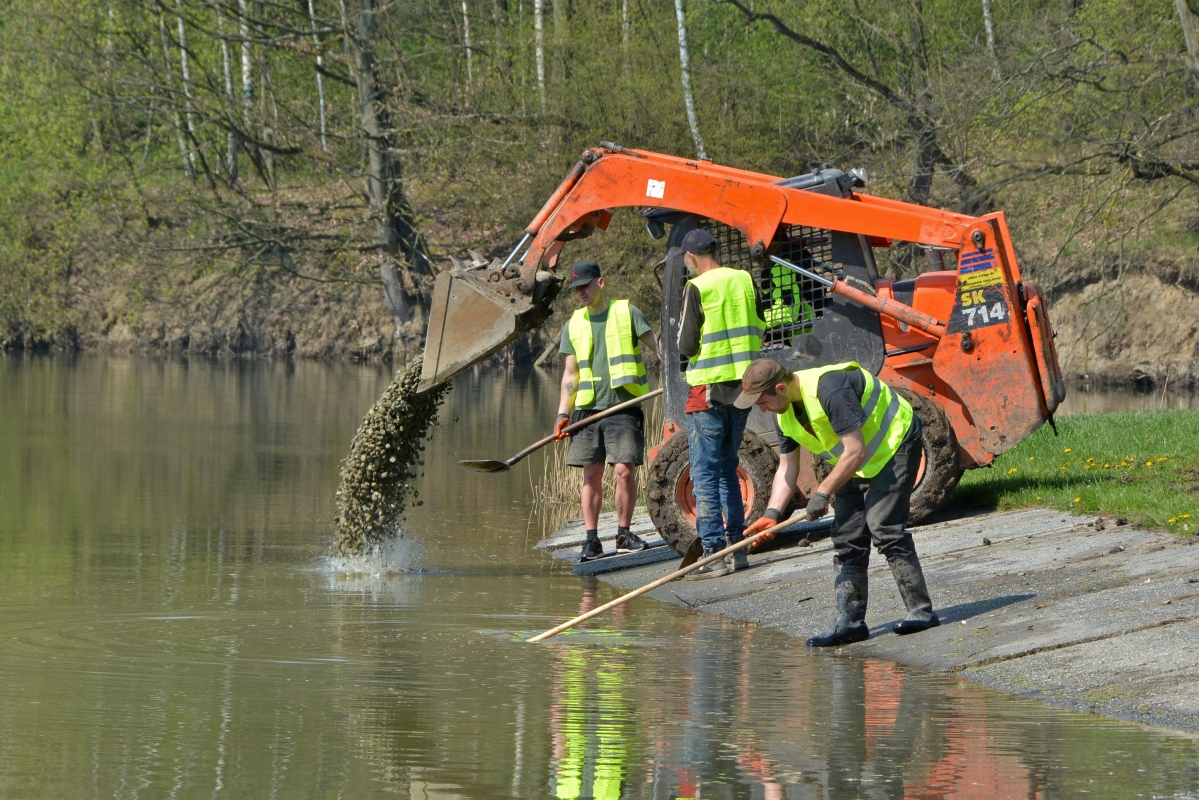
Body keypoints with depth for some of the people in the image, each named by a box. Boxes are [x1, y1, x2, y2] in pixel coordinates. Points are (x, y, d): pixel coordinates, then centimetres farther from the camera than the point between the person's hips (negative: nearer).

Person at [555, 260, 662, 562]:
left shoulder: (627, 313, 4)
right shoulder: (573, 325, 14)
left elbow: (656, 345, -1)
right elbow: (570, 375, 14)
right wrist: (563, 414, 5)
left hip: (623, 407, -3)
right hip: (587, 410, 3)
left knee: (625, 471, -8)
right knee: (591, 476, 1)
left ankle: (624, 534, 5)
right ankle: (591, 539, 4)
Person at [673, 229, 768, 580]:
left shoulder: (697, 289, -12)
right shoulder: (745, 281, 5)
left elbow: (686, 346, -11)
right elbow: (759, 330, 11)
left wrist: (686, 346, 10)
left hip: (709, 389, -6)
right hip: (743, 385, 6)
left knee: (705, 474, -2)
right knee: (728, 469, 17)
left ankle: (714, 553, -7)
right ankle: (736, 547, 17)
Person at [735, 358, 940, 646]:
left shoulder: (829, 389, -32)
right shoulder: (785, 412, -2)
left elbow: (856, 451, -31)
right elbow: (786, 469, 3)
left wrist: (823, 493, -26)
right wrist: (772, 513, -10)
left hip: (893, 447, -9)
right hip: (855, 467, 9)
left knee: (883, 528, -19)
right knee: (846, 538, 2)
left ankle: (921, 611, -15)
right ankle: (850, 620, 5)